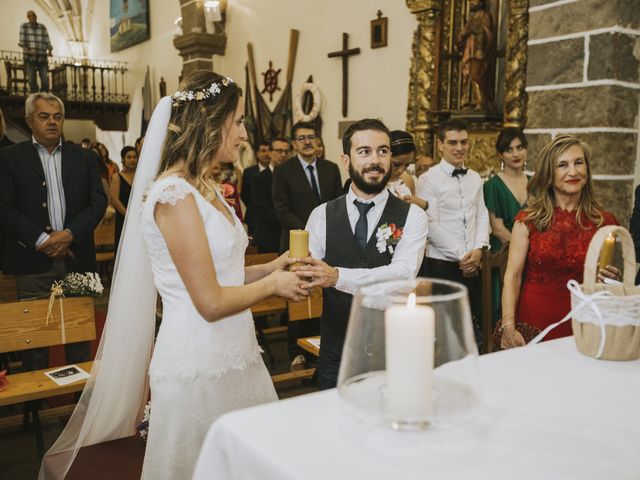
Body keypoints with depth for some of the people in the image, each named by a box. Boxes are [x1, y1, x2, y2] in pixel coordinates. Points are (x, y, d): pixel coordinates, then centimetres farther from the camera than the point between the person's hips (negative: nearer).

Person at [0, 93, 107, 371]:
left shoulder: (84, 157, 11)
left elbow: (98, 201, 3)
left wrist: (69, 234, -11)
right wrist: (42, 240, -13)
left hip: (76, 258, 2)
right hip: (32, 262, -2)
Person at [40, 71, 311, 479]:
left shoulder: (206, 189, 10)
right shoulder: (173, 195, -18)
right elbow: (211, 302, -19)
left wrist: (268, 269, 3)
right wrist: (273, 284, -6)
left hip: (233, 356, 9)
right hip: (199, 366, -9)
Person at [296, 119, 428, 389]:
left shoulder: (412, 216, -6)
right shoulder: (322, 215, 0)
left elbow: (403, 273, -21)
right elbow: (307, 276, -6)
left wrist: (337, 276, -34)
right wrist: (300, 277, -30)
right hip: (335, 350, 1)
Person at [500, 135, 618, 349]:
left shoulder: (604, 222, 0)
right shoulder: (528, 220, -4)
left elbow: (612, 277, 12)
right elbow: (512, 276, -9)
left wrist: (610, 279, -12)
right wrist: (508, 327, -19)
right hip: (532, 320, -1)